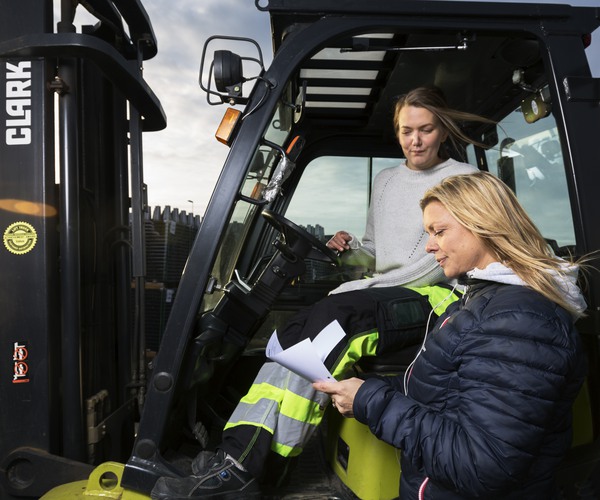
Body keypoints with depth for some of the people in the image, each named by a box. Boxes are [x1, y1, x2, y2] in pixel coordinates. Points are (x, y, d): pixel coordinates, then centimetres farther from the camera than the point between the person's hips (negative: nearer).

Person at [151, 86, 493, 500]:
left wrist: (375, 286, -15)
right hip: (382, 296, 6)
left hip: (434, 297, -5)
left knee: (333, 315, -32)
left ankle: (242, 466, -28)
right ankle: (238, 457, -27)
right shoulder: (385, 180, 19)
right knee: (296, 332, -23)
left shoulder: (464, 179, 2)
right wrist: (353, 250, 0)